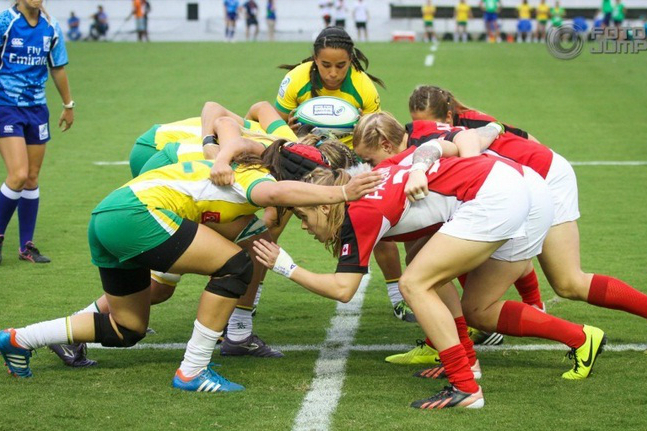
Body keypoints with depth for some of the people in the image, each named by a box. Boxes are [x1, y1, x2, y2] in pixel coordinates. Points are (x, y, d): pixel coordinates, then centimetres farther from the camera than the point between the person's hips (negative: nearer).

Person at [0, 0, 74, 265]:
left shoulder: (51, 27, 5)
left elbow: (58, 69, 17)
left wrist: (68, 105, 24)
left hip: (37, 108, 5)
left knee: (32, 179, 8)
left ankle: (26, 246, 17)